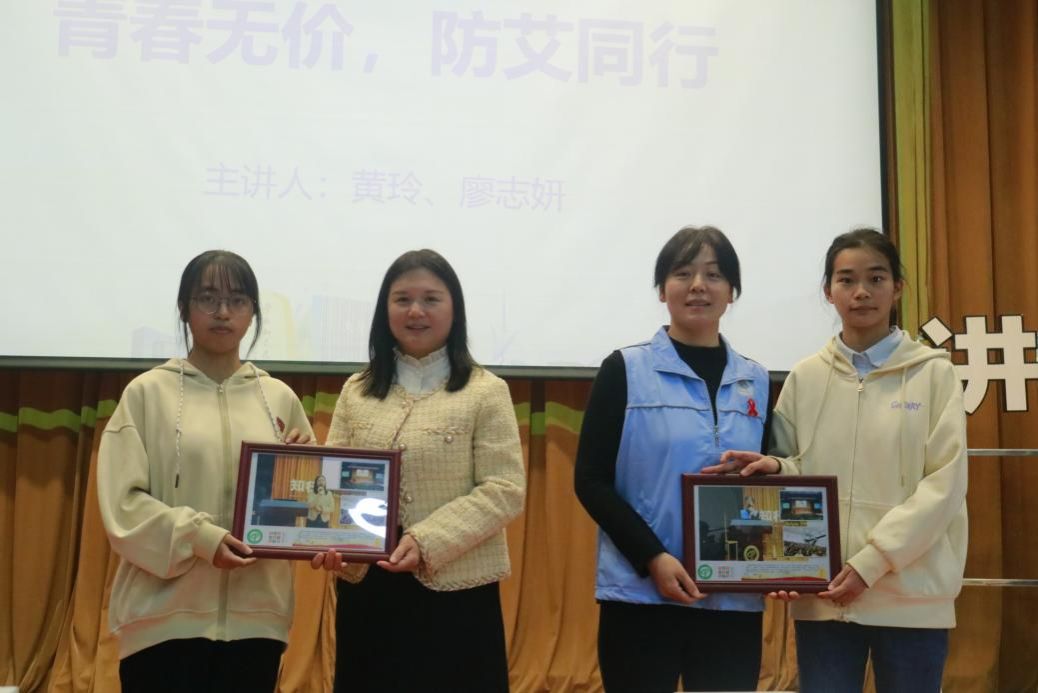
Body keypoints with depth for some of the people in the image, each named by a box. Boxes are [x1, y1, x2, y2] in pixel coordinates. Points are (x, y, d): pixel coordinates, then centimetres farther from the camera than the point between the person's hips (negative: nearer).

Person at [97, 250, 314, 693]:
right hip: (166, 615, -2)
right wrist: (200, 537, -18)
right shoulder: (147, 392, 1)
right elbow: (121, 503, -5)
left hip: (256, 615, 3)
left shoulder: (280, 397, 9)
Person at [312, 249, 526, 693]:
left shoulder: (486, 392, -2)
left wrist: (428, 541, -19)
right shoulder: (356, 391, 10)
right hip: (367, 589, 3)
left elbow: (505, 490, -8)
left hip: (456, 590, -3)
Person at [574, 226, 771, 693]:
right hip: (640, 593, -3)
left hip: (734, 599, 3)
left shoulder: (756, 381, 10)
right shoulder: (625, 370, 0)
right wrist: (652, 558, -15)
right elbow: (591, 482, -4)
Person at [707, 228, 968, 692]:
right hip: (823, 594, 2)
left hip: (911, 594, -1)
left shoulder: (934, 372, 1)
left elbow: (945, 484, -6)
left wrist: (872, 561, -14)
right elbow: (794, 472, 11)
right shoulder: (805, 377, 7)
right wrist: (775, 467, -13)